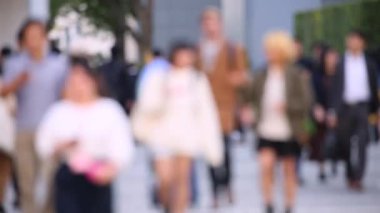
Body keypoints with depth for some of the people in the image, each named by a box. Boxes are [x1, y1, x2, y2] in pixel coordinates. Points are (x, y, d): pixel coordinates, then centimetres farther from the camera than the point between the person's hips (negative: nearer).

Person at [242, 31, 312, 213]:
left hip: (288, 132, -2)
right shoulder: (262, 76, 4)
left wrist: (287, 106, -21)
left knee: (289, 171, 9)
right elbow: (251, 97, 14)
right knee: (266, 165, -16)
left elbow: (305, 103, -7)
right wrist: (248, 111, -5)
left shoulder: (295, 76, -5)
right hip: (266, 131, 2)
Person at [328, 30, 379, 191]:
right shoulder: (341, 64, 4)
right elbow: (336, 88, 2)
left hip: (362, 107, -1)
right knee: (346, 143, 7)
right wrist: (333, 111, -4)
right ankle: (350, 175, 26)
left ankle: (358, 178, -13)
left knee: (361, 144, -11)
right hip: (345, 107, 1)